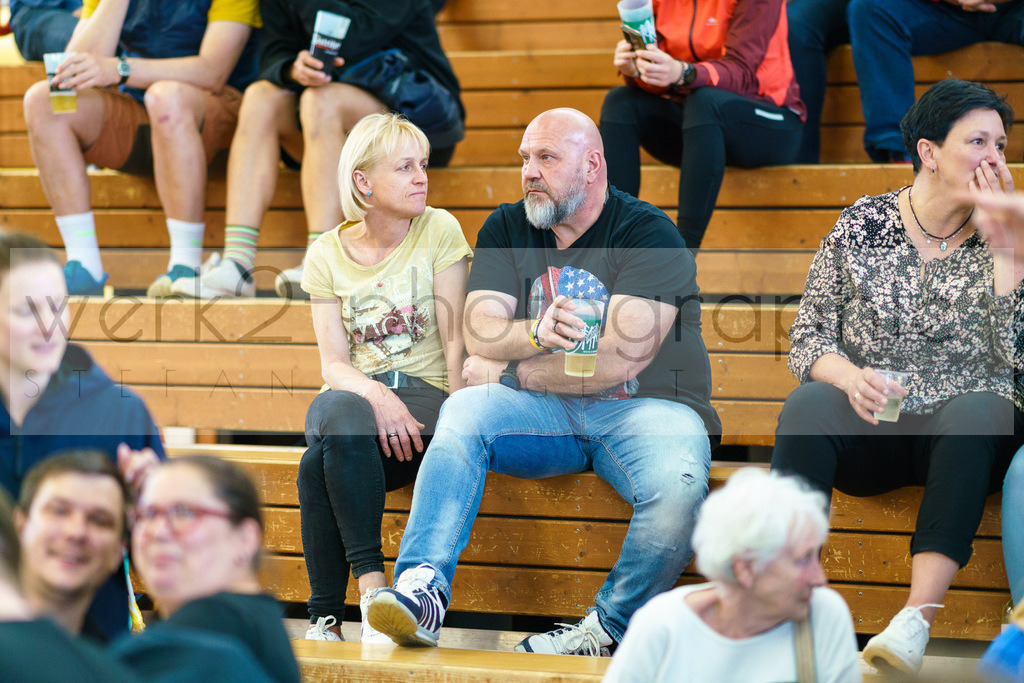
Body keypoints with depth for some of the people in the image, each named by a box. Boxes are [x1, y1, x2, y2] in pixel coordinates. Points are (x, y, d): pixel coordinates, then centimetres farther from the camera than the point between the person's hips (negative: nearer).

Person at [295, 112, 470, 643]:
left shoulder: (438, 230, 2)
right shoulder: (327, 253, 7)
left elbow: (454, 339, -1)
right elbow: (333, 362, 0)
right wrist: (375, 394, -21)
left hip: (425, 394, -2)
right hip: (354, 392, 2)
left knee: (319, 464, -33)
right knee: (336, 413, -37)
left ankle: (326, 618, -29)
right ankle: (371, 588, -36)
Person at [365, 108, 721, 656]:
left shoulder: (649, 234, -6)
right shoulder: (506, 230, 12)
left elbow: (618, 361, -15)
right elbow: (480, 333, 0)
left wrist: (506, 371, -6)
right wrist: (534, 334, -25)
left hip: (645, 407, -4)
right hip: (544, 412, 4)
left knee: (678, 484, -35)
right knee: (463, 410, -26)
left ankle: (607, 627, -15)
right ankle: (421, 590, -38)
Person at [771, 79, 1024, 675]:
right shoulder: (862, 226, 5)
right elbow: (807, 336, 4)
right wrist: (849, 376, -18)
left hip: (965, 436, 0)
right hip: (867, 430, 0)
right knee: (809, 404, -32)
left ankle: (916, 621, -41)